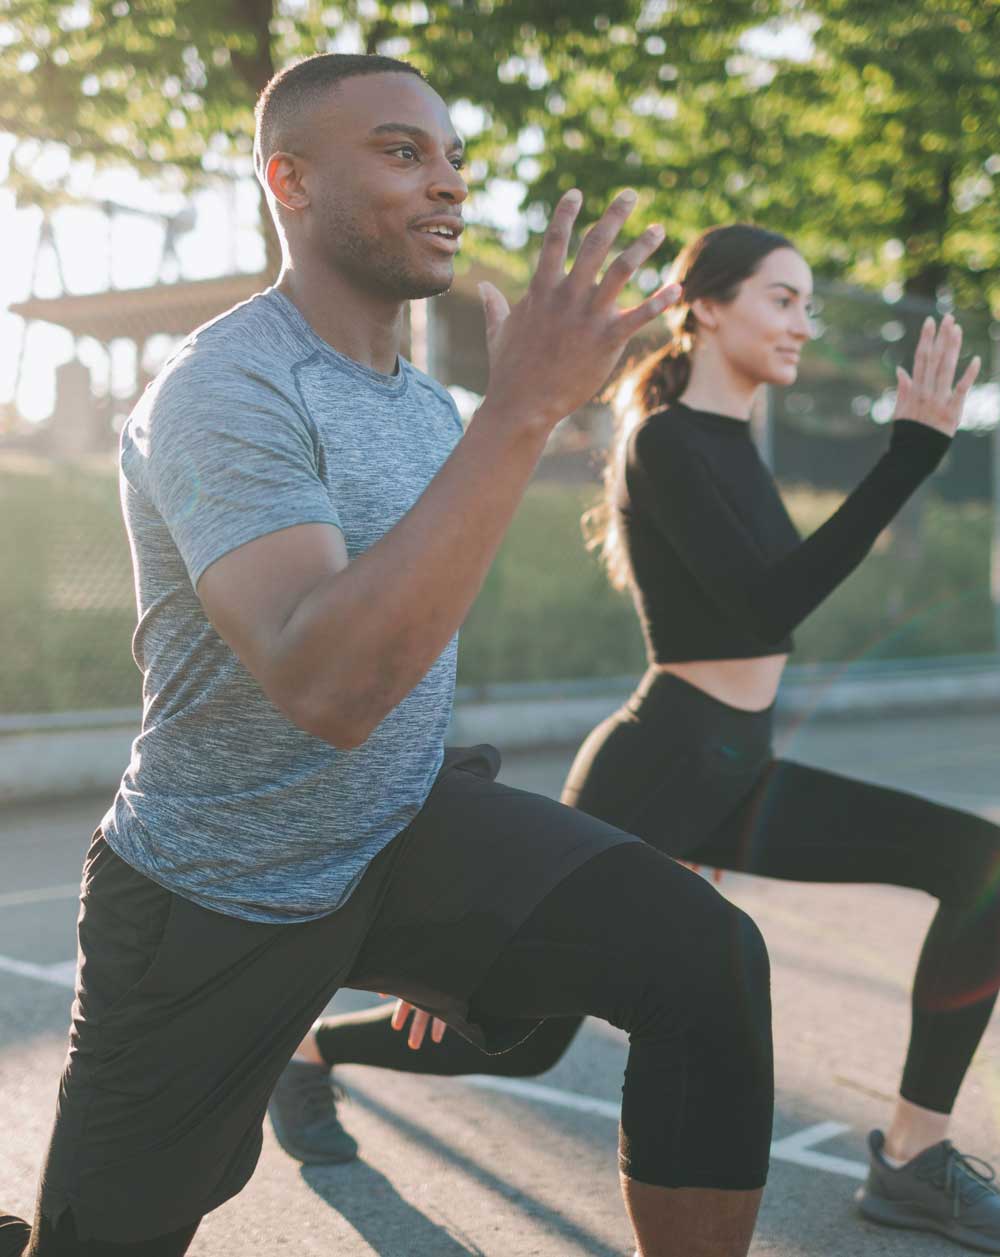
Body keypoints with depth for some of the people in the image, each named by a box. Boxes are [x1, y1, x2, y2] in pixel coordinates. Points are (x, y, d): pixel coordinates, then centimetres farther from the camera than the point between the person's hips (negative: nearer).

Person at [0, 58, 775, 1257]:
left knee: (706, 958, -19)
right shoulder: (224, 392, -22)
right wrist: (521, 409, -39)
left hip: (412, 832, 6)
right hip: (214, 902, -5)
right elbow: (326, 689, -38)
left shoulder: (427, 400, 4)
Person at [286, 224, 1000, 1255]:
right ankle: (311, 1046, 32)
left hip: (734, 775, 8)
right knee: (526, 1037, 4)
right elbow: (769, 605, -26)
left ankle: (913, 1159, 1)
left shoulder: (730, 441, 12)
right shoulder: (665, 443, -16)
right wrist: (912, 452, -28)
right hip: (653, 776, -8)